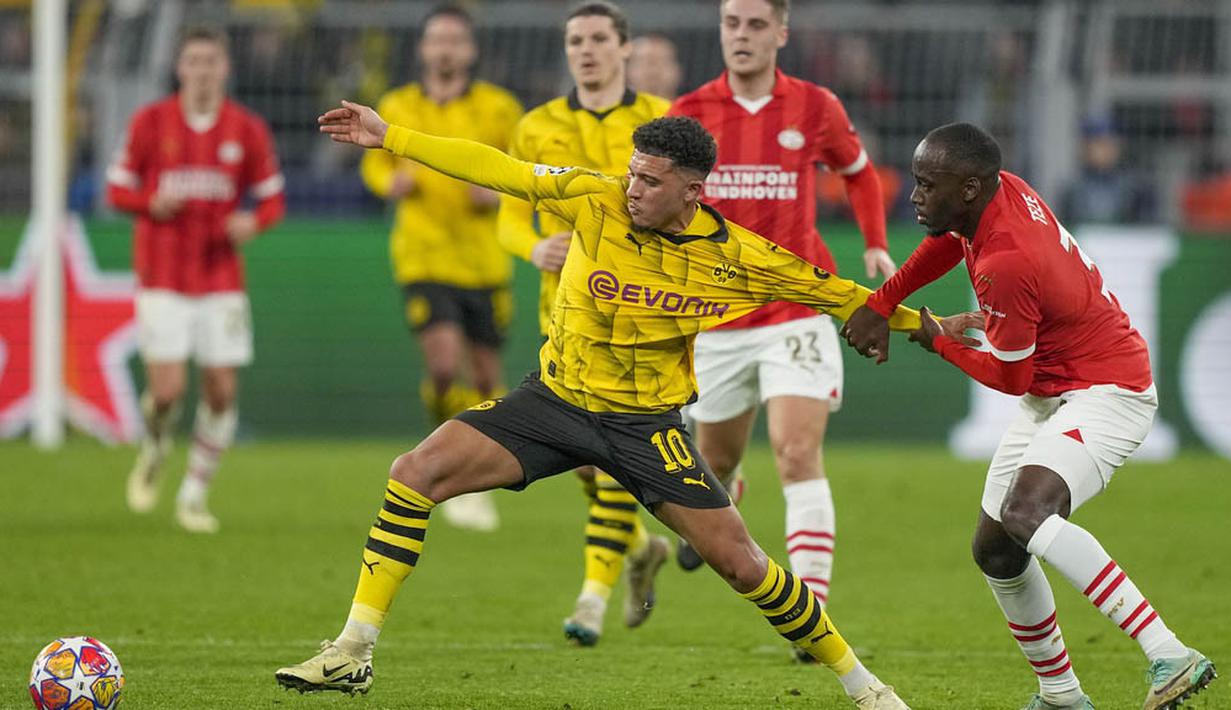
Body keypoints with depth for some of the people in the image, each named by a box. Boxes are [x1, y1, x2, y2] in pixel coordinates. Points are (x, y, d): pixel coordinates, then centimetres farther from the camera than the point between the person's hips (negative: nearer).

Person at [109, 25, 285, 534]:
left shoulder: (248, 130, 2)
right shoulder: (150, 121, -1)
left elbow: (272, 197, 8)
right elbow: (118, 188, 4)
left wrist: (255, 221, -14)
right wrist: (152, 202, -17)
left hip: (222, 278, 2)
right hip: (162, 277, -2)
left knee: (222, 390, -3)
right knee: (168, 388, -12)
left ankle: (194, 495, 13)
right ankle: (154, 453, 21)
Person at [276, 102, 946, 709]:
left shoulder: (735, 257, -14)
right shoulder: (596, 202, -13)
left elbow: (832, 292, -2)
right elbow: (497, 169, -11)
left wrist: (921, 323, 0)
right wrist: (389, 136, -12)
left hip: (646, 424, -1)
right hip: (556, 399, 1)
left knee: (739, 562, -7)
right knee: (416, 473, -15)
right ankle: (352, 653, -8)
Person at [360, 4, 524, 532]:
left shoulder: (499, 109, 1)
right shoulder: (396, 108, 5)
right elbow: (375, 164, 19)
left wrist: (500, 195, -13)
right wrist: (391, 182, -3)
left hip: (485, 262, 1)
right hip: (423, 256, -1)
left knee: (485, 377, 4)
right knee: (445, 363, -19)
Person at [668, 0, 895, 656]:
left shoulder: (816, 108, -1)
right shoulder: (690, 114, 0)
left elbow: (858, 171, 19)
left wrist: (875, 245, 10)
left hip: (796, 313, -2)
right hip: (716, 321, 2)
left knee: (798, 454, -17)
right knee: (718, 455, 17)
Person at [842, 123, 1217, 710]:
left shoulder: (1005, 265, -28)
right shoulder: (1003, 191, -3)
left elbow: (1009, 377, -15)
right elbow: (945, 245, 22)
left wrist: (938, 341, 1)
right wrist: (879, 307, 14)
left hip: (1104, 394, -10)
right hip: (1049, 398, 10)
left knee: (1025, 513, -34)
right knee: (994, 550, 11)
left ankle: (1170, 657, -39)